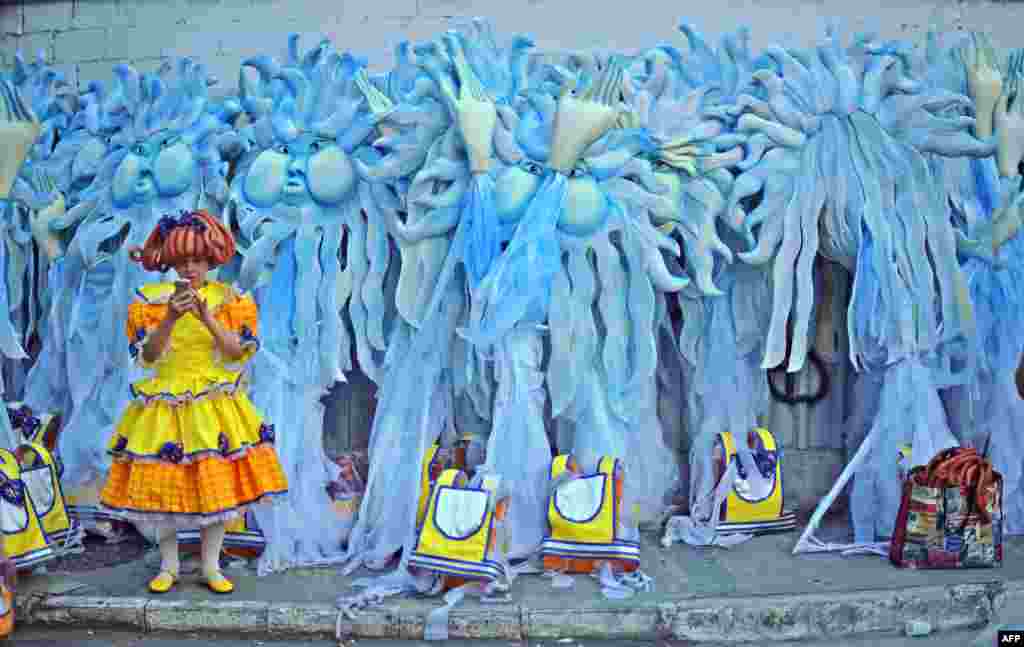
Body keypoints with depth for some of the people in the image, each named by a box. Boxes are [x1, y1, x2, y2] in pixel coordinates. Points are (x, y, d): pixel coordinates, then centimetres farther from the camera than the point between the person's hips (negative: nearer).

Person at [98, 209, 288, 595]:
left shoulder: (229, 299, -1)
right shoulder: (152, 299, -1)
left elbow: (238, 352, -10)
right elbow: (146, 356, -9)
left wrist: (207, 319, -25)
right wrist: (170, 318, -24)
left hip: (216, 408, 0)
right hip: (165, 408, 0)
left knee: (217, 484, 3)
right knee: (162, 488, 4)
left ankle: (211, 566, 18)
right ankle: (168, 566, 22)